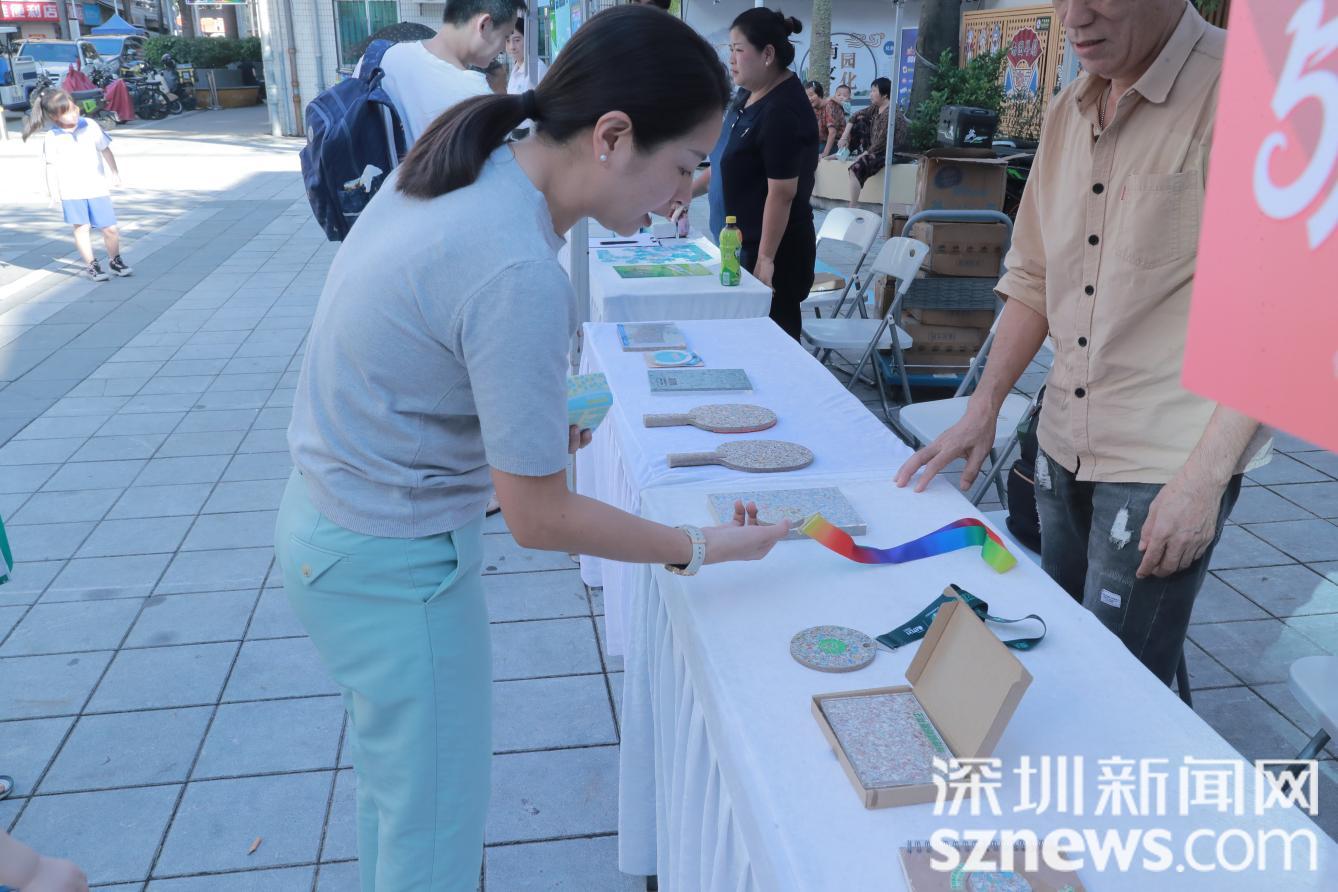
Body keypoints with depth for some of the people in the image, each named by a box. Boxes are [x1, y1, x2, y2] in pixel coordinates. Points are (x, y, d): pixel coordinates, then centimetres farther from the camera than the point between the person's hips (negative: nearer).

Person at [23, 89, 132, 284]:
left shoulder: (90, 126, 0)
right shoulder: (52, 137, -3)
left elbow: (105, 150, 9)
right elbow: (52, 165, 0)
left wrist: (114, 172, 7)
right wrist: (52, 190, -4)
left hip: (97, 187, 1)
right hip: (71, 191, -1)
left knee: (110, 228, 1)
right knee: (82, 227, 1)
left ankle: (115, 260, 23)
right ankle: (91, 265, 11)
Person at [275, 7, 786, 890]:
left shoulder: (462, 170, -4)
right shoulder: (519, 276, -30)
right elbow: (543, 521, -22)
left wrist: (527, 419, 7)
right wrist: (702, 547, -10)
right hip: (394, 562, -9)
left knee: (396, 773, 29)